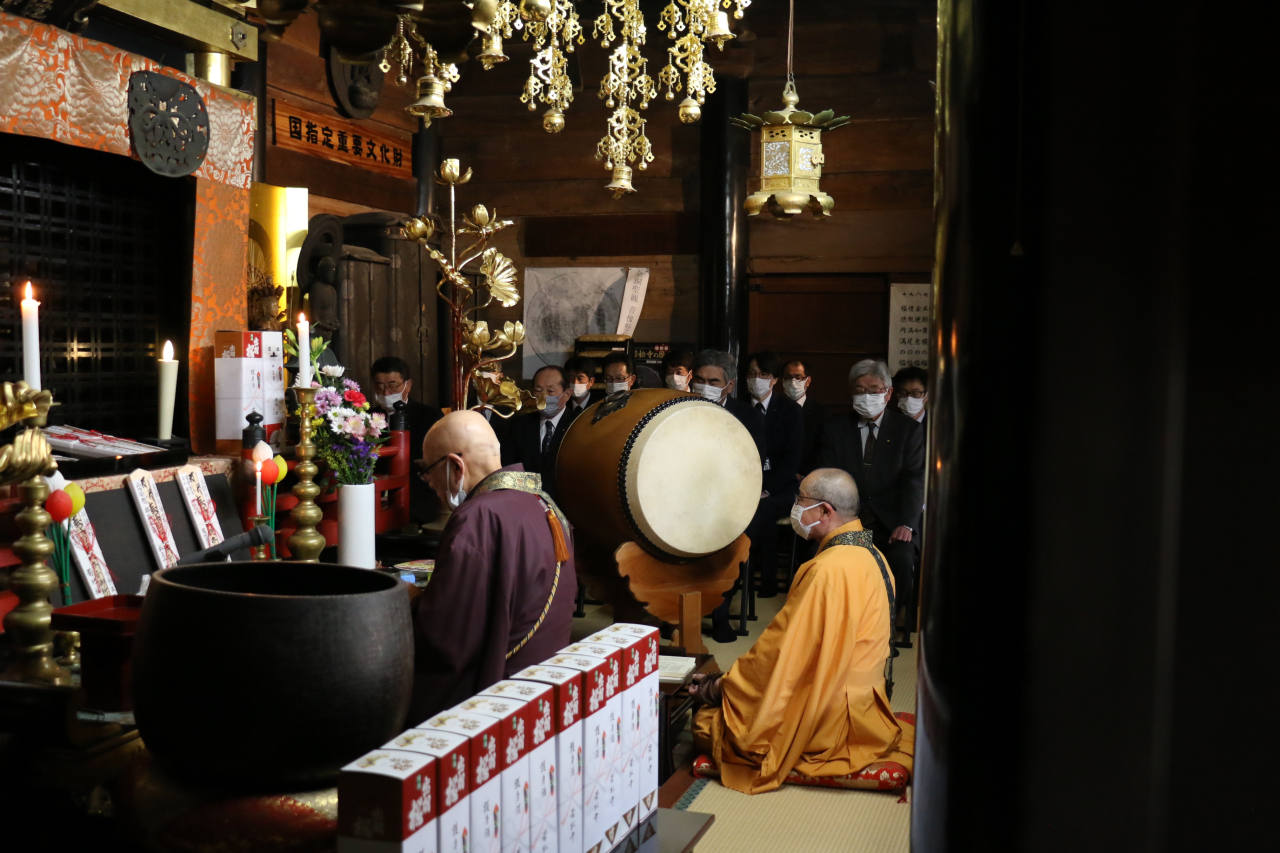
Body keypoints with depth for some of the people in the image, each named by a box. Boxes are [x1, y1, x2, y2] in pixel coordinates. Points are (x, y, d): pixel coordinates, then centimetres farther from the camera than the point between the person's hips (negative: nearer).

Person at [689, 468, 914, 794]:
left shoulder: (828, 570, -26)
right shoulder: (871, 556, 5)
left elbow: (781, 648, -21)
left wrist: (720, 685, -7)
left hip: (828, 717, -9)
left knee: (705, 725, -2)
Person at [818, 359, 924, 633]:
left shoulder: (909, 430, 7)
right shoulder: (835, 426, 11)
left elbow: (914, 479, -3)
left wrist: (906, 523, -19)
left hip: (889, 521, 0)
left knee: (902, 559, -30)